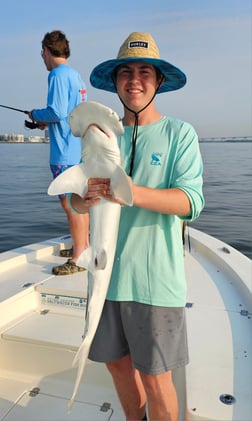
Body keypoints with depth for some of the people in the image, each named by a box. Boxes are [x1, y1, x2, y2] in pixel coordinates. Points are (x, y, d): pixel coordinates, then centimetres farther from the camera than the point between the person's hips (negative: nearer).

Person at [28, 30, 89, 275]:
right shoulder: (76, 75, 17)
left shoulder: (58, 74, -10)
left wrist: (36, 115, -2)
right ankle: (84, 246, 29)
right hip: (80, 149, 10)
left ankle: (78, 259, 1)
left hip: (65, 153, -9)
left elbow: (58, 112, -20)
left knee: (70, 203, -6)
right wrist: (47, 121, 17)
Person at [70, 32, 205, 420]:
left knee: (155, 377, 7)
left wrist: (135, 193, -32)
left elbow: (191, 201, -15)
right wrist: (88, 196, -18)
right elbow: (76, 202, 5)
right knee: (117, 362, 20)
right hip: (107, 272, 5)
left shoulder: (179, 134, -3)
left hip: (155, 277, -4)